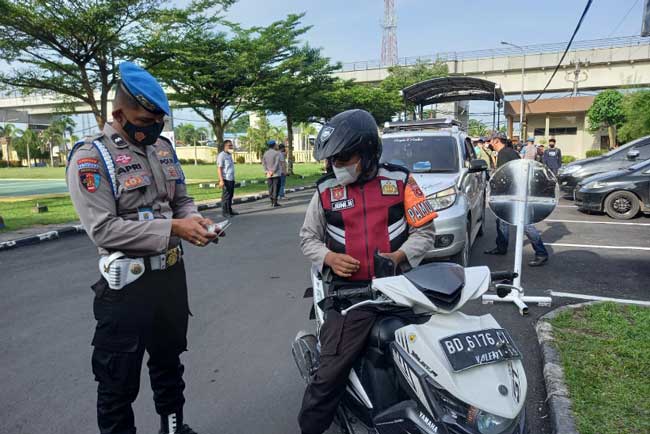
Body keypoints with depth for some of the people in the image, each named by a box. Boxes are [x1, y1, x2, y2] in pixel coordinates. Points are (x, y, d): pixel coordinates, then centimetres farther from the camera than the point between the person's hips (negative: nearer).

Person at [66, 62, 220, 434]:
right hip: (128, 285, -7)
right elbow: (104, 229, -22)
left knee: (170, 362, 25)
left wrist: (195, 219, -7)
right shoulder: (90, 158, -15)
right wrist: (173, 228, -25)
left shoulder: (164, 148, 6)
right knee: (120, 380, 10)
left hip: (172, 275, 7)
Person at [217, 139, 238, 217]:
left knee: (230, 196, 13)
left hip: (231, 179, 9)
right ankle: (224, 212, 1)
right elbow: (219, 168, -16)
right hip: (226, 179, -8)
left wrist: (233, 178, 17)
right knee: (226, 196, -4)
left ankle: (229, 211, 21)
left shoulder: (229, 155, 17)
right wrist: (221, 180, -22)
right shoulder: (221, 155, -10)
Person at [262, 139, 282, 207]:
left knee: (270, 188, 10)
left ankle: (272, 202, 11)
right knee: (276, 188, -3)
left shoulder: (265, 153, 9)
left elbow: (263, 163, 3)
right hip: (276, 174, -5)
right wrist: (273, 171, -12)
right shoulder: (277, 153, -9)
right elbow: (276, 163, -15)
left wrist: (267, 171, -4)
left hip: (269, 174, 5)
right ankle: (275, 202, -5)